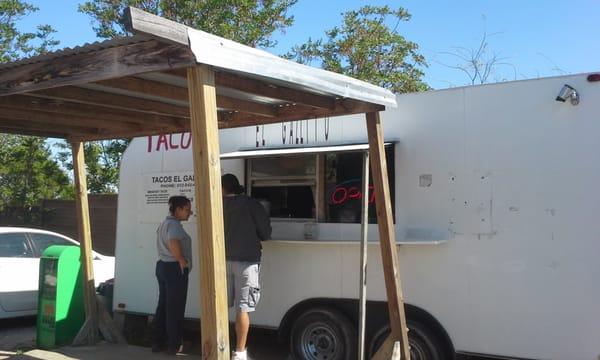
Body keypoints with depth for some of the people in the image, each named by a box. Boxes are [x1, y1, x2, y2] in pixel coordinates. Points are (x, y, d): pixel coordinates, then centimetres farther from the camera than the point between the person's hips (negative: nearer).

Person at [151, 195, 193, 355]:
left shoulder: (164, 223, 16)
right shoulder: (174, 224, -15)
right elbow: (174, 242, -34)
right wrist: (181, 260, -22)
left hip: (162, 266, 10)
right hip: (175, 269, -10)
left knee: (163, 306, 13)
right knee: (175, 308, -1)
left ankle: (158, 342, 18)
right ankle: (174, 345, 6)